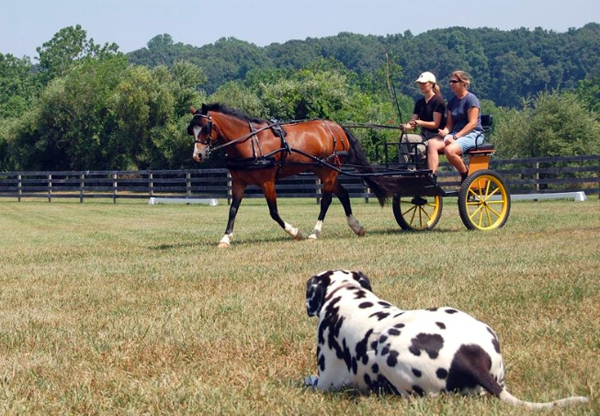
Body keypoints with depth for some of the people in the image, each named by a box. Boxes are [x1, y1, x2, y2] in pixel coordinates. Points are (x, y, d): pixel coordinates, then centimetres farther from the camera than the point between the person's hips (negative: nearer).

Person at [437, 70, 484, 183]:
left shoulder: (471, 99, -6)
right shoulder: (452, 101, 17)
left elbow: (473, 123, -14)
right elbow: (450, 123, 15)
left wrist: (456, 136, -20)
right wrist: (445, 131, -9)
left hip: (473, 134, -7)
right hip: (456, 133, 7)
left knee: (449, 150, -34)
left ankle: (466, 175, -11)